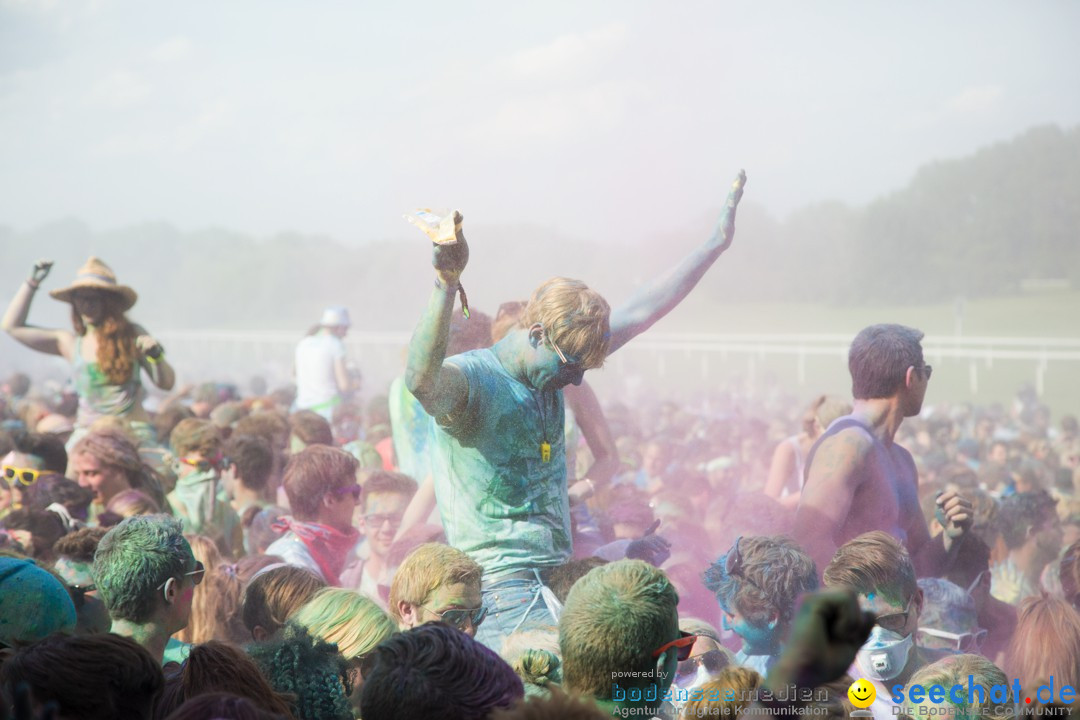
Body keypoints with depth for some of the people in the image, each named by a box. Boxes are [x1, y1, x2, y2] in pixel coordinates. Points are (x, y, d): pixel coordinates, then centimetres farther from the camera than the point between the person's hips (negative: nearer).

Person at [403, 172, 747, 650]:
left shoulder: (554, 367, 11)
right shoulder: (470, 380, -15)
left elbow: (639, 314, 17)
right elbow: (421, 378, -39)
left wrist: (716, 242, 18)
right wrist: (447, 283, -52)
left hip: (555, 579, 9)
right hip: (501, 588, -9)